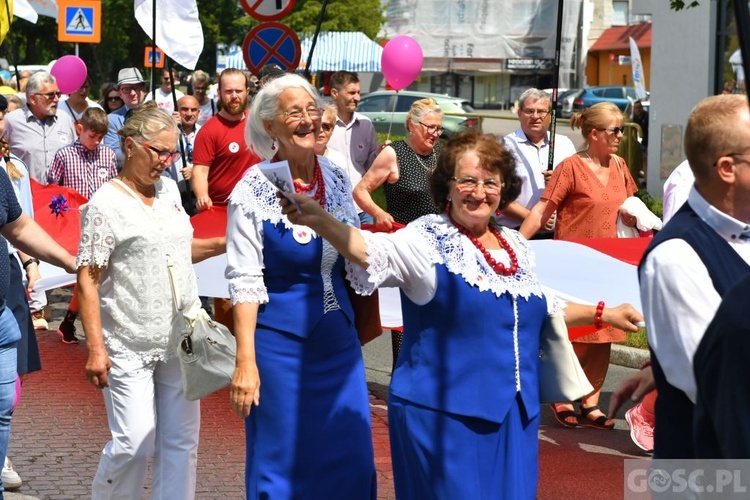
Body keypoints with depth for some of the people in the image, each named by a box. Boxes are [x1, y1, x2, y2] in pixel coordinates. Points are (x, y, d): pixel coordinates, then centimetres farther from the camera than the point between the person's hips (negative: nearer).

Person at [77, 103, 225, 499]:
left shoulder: (168, 189, 9)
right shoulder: (106, 203, -11)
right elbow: (88, 279, -13)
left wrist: (222, 244, 7)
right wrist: (95, 348, -19)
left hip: (180, 340, 6)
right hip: (130, 346, -6)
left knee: (181, 442, 7)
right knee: (134, 445, -9)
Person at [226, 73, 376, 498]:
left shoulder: (338, 179, 4)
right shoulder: (254, 190, -11)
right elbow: (245, 282, -14)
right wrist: (245, 361, -19)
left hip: (338, 338, 5)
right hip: (281, 339, -5)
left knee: (352, 462, 9)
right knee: (282, 465, 4)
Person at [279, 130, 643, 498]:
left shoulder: (517, 247, 10)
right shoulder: (428, 240, -10)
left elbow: (541, 307, 26)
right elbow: (373, 251, -29)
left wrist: (603, 314, 28)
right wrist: (319, 220, -46)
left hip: (513, 414, 6)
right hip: (444, 415, -6)